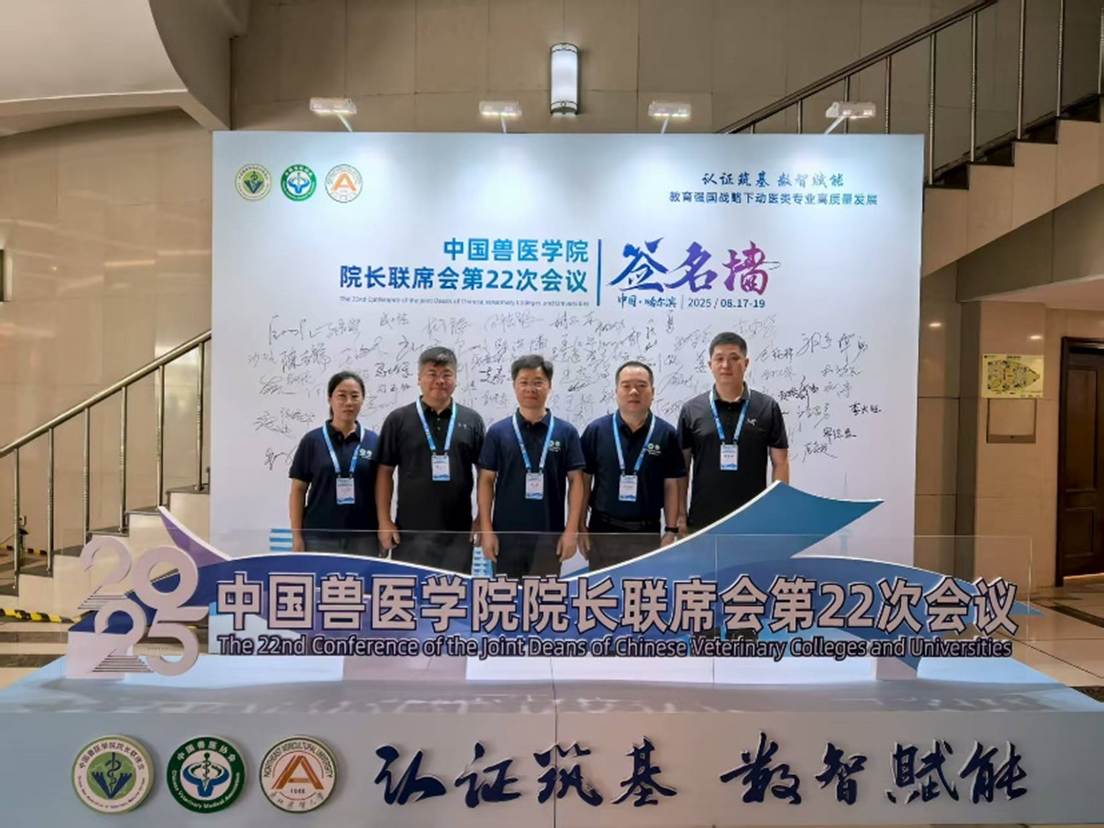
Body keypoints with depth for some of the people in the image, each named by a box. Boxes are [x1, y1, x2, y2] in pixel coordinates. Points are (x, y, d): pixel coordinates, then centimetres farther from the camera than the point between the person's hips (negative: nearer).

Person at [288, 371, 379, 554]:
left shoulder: (373, 441, 4)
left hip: (363, 537, 1)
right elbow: (298, 490, 3)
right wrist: (297, 536, -2)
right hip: (320, 537, -1)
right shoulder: (312, 440, 0)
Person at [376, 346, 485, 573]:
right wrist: (384, 521, -3)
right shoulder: (398, 420, 0)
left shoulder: (471, 420, 5)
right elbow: (385, 472, 2)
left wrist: (483, 518, 1)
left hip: (457, 531, 2)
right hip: (411, 531, -1)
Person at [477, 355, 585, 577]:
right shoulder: (498, 432, 1)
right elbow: (486, 481, 2)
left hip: (549, 535, 0)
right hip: (506, 534, 1)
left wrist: (571, 530, -7)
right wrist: (486, 530, -4)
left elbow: (575, 481, 0)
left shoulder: (566, 432, 0)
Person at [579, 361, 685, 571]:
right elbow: (584, 481, 1)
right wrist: (580, 526, -2)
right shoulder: (596, 430, -3)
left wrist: (671, 530, -3)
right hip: (603, 530, 0)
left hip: (647, 532, 0)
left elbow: (672, 486, 0)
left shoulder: (667, 434, -3)